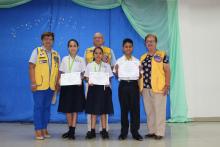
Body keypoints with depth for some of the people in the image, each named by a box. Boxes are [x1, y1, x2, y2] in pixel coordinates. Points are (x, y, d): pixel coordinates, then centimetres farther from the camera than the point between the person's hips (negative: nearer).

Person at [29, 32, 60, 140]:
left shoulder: (56, 54, 13)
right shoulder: (37, 51, 1)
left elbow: (58, 70, 14)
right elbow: (31, 67, -4)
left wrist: (57, 83, 5)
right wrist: (33, 82, -11)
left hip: (51, 86, 4)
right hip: (39, 85, -4)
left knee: (47, 107, 10)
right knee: (38, 107, -1)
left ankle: (44, 129, 19)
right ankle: (38, 131, 7)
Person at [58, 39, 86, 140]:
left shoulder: (81, 60, 3)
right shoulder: (64, 59, 8)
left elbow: (83, 73, 3)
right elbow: (61, 73, 9)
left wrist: (81, 79, -16)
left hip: (77, 85, -2)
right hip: (66, 85, 2)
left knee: (75, 108, 0)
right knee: (67, 108, 5)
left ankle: (72, 131, 4)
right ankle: (70, 130, 19)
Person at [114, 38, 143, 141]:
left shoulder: (137, 61, 7)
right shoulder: (119, 61, 5)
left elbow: (140, 76, 6)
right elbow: (116, 76, 4)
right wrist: (116, 70, -16)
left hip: (134, 85, 1)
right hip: (123, 85, 0)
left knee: (135, 108, 1)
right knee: (124, 108, 4)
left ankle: (135, 132, 12)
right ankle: (124, 132, 16)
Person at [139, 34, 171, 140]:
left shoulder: (162, 55, -1)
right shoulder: (143, 57, 13)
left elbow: (167, 71, -4)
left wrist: (167, 85, -11)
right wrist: (139, 86, 11)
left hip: (158, 88, -5)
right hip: (146, 88, 5)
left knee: (159, 110, 0)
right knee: (149, 111, 11)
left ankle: (159, 132, 9)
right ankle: (152, 131, 22)